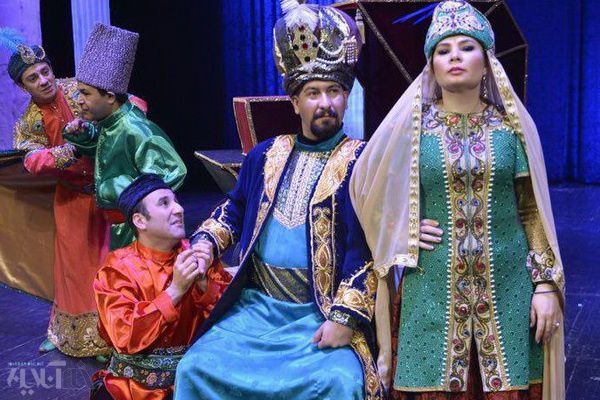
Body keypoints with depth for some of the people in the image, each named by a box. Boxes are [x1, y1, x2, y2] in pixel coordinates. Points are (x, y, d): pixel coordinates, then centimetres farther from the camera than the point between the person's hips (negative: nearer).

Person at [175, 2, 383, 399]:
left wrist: (345, 318, -16)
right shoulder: (266, 154, 12)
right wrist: (205, 243, 5)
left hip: (324, 314, -4)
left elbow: (370, 246, -10)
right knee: (196, 368, -11)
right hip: (257, 306, 4)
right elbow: (235, 208, 24)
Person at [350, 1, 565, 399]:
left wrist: (546, 284, -1)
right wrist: (404, 233, -1)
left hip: (508, 288, 1)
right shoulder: (410, 125, 1)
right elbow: (365, 187, 10)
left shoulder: (513, 125, 3)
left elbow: (532, 212, 4)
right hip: (433, 289, -1)